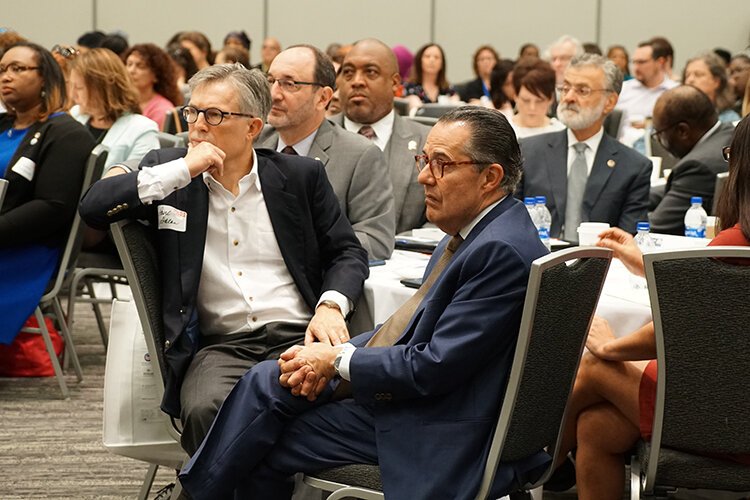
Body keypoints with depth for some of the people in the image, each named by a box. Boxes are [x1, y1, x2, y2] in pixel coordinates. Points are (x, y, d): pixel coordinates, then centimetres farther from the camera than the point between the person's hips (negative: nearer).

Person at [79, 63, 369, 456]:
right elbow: (93, 207, -1)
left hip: (297, 337, 0)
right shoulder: (167, 171, 13)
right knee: (204, 409, -35)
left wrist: (330, 306, -7)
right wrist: (182, 171, -6)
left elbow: (348, 253, 15)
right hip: (219, 346, 0)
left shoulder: (300, 176, 12)